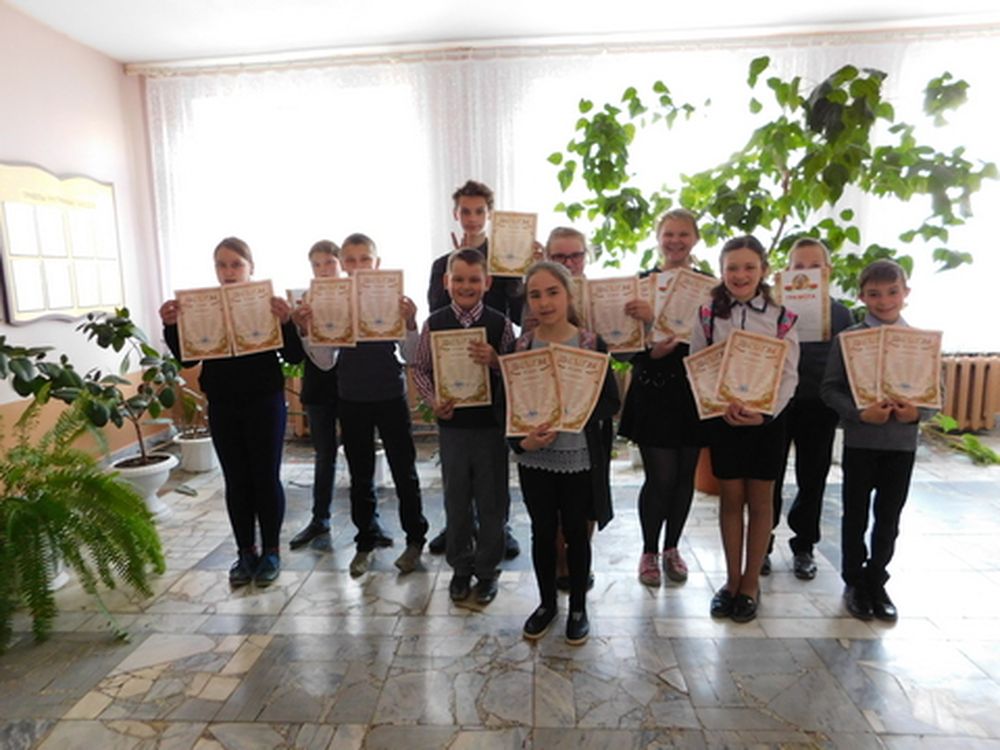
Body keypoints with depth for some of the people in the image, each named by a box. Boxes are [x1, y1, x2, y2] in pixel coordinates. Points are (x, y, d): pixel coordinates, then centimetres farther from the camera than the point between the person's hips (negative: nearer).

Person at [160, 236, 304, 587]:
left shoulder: (269, 303, -5)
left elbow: (294, 357, -11)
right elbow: (186, 359, 3)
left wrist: (286, 322, -27)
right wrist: (171, 327, -14)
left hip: (264, 403, -3)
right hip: (222, 407, 3)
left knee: (266, 478, 4)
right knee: (236, 480, 11)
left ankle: (271, 551, 19)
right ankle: (245, 551, 25)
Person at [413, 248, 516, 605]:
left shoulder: (500, 323, -6)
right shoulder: (434, 323, -2)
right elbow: (420, 368, 5)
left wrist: (496, 361, -22)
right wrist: (432, 401, -11)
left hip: (491, 424, -1)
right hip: (452, 424, 1)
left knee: (491, 502, 11)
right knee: (456, 501, 14)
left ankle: (487, 570, 30)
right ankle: (461, 567, 34)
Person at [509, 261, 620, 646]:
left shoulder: (592, 343, -7)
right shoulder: (519, 346, -3)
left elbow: (610, 402, -5)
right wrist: (522, 440, -16)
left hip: (579, 459, -1)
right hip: (534, 458, 2)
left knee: (576, 533, 13)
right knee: (542, 532, 15)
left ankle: (578, 608, 35)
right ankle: (546, 603, 37)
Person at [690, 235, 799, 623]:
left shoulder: (781, 318, -1)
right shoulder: (707, 315, 1)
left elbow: (789, 376, -3)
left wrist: (765, 412, -19)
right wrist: (722, 406, -17)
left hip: (767, 419, 0)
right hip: (722, 418, 0)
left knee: (760, 500, 8)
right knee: (730, 498, 9)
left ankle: (750, 582, 23)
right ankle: (732, 579, 24)